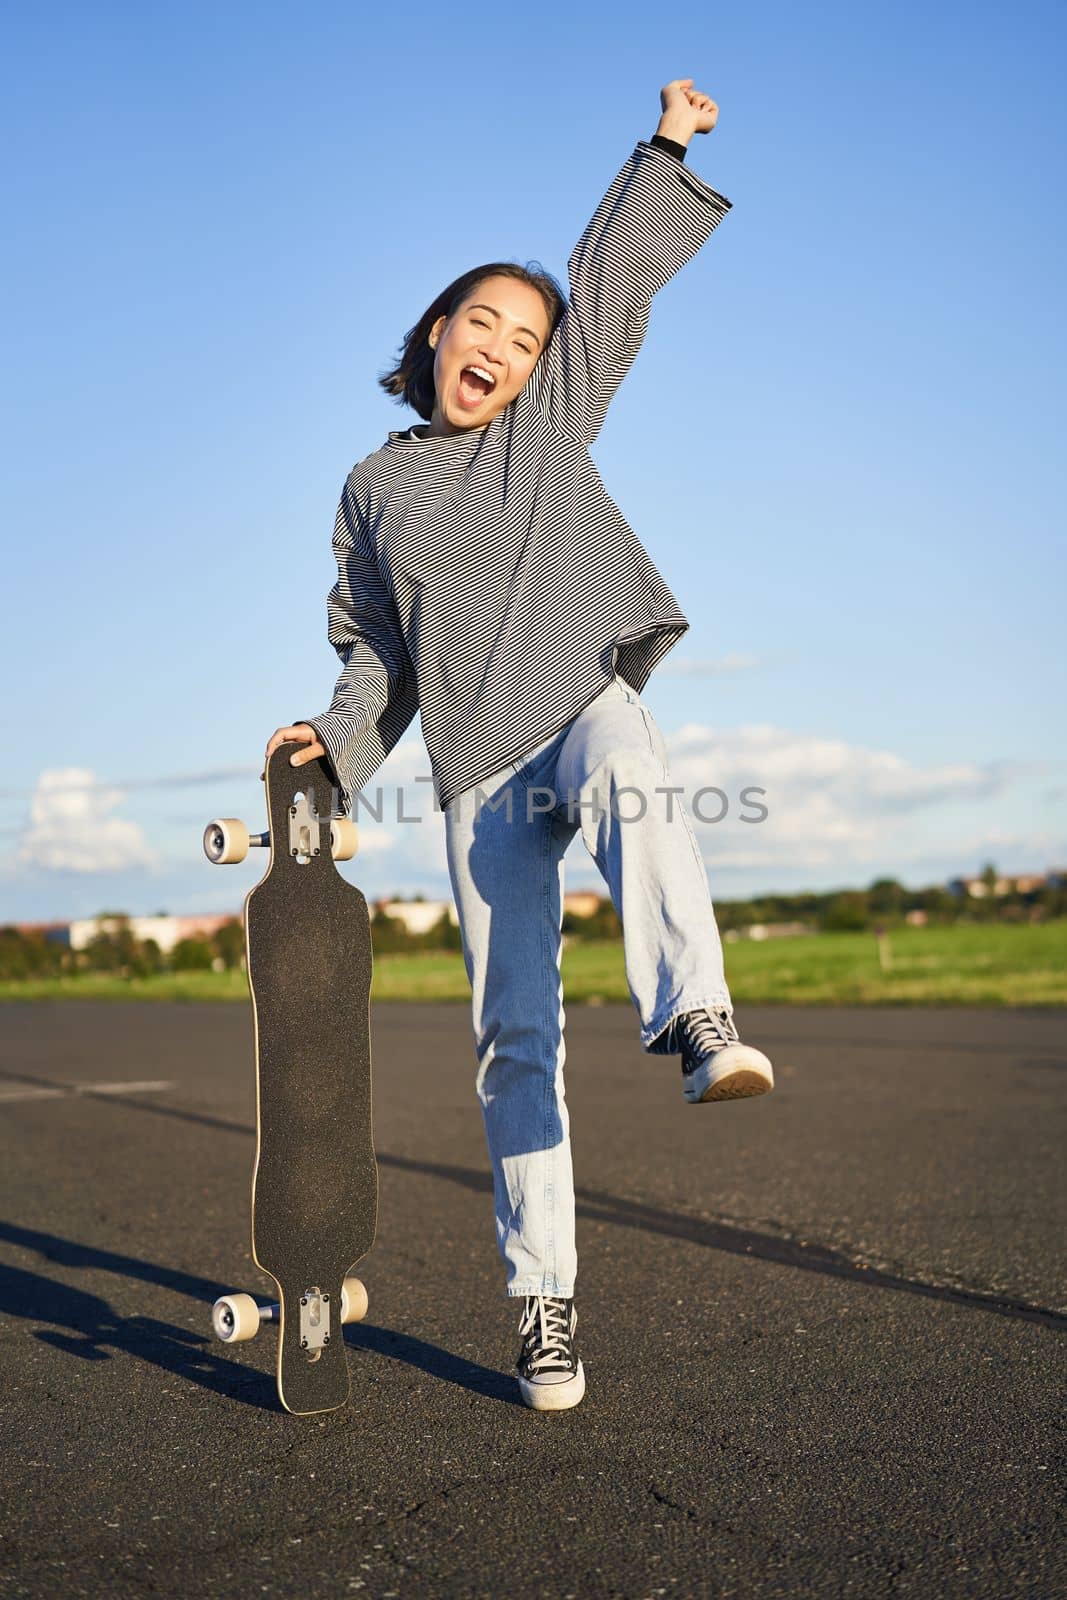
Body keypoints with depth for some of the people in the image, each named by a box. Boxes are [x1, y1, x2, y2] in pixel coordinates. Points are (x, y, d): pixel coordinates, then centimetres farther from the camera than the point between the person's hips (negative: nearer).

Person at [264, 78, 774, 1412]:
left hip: (585, 703, -1)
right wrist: (337, 740, 4)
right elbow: (379, 652, 19)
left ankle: (697, 1023, -57)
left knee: (627, 776, -41)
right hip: (478, 776, 1)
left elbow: (614, 279, 14)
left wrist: (666, 151, 7)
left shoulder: (553, 417, 14)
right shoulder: (374, 490, 16)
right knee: (513, 1038, -3)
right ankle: (544, 1309, 3)